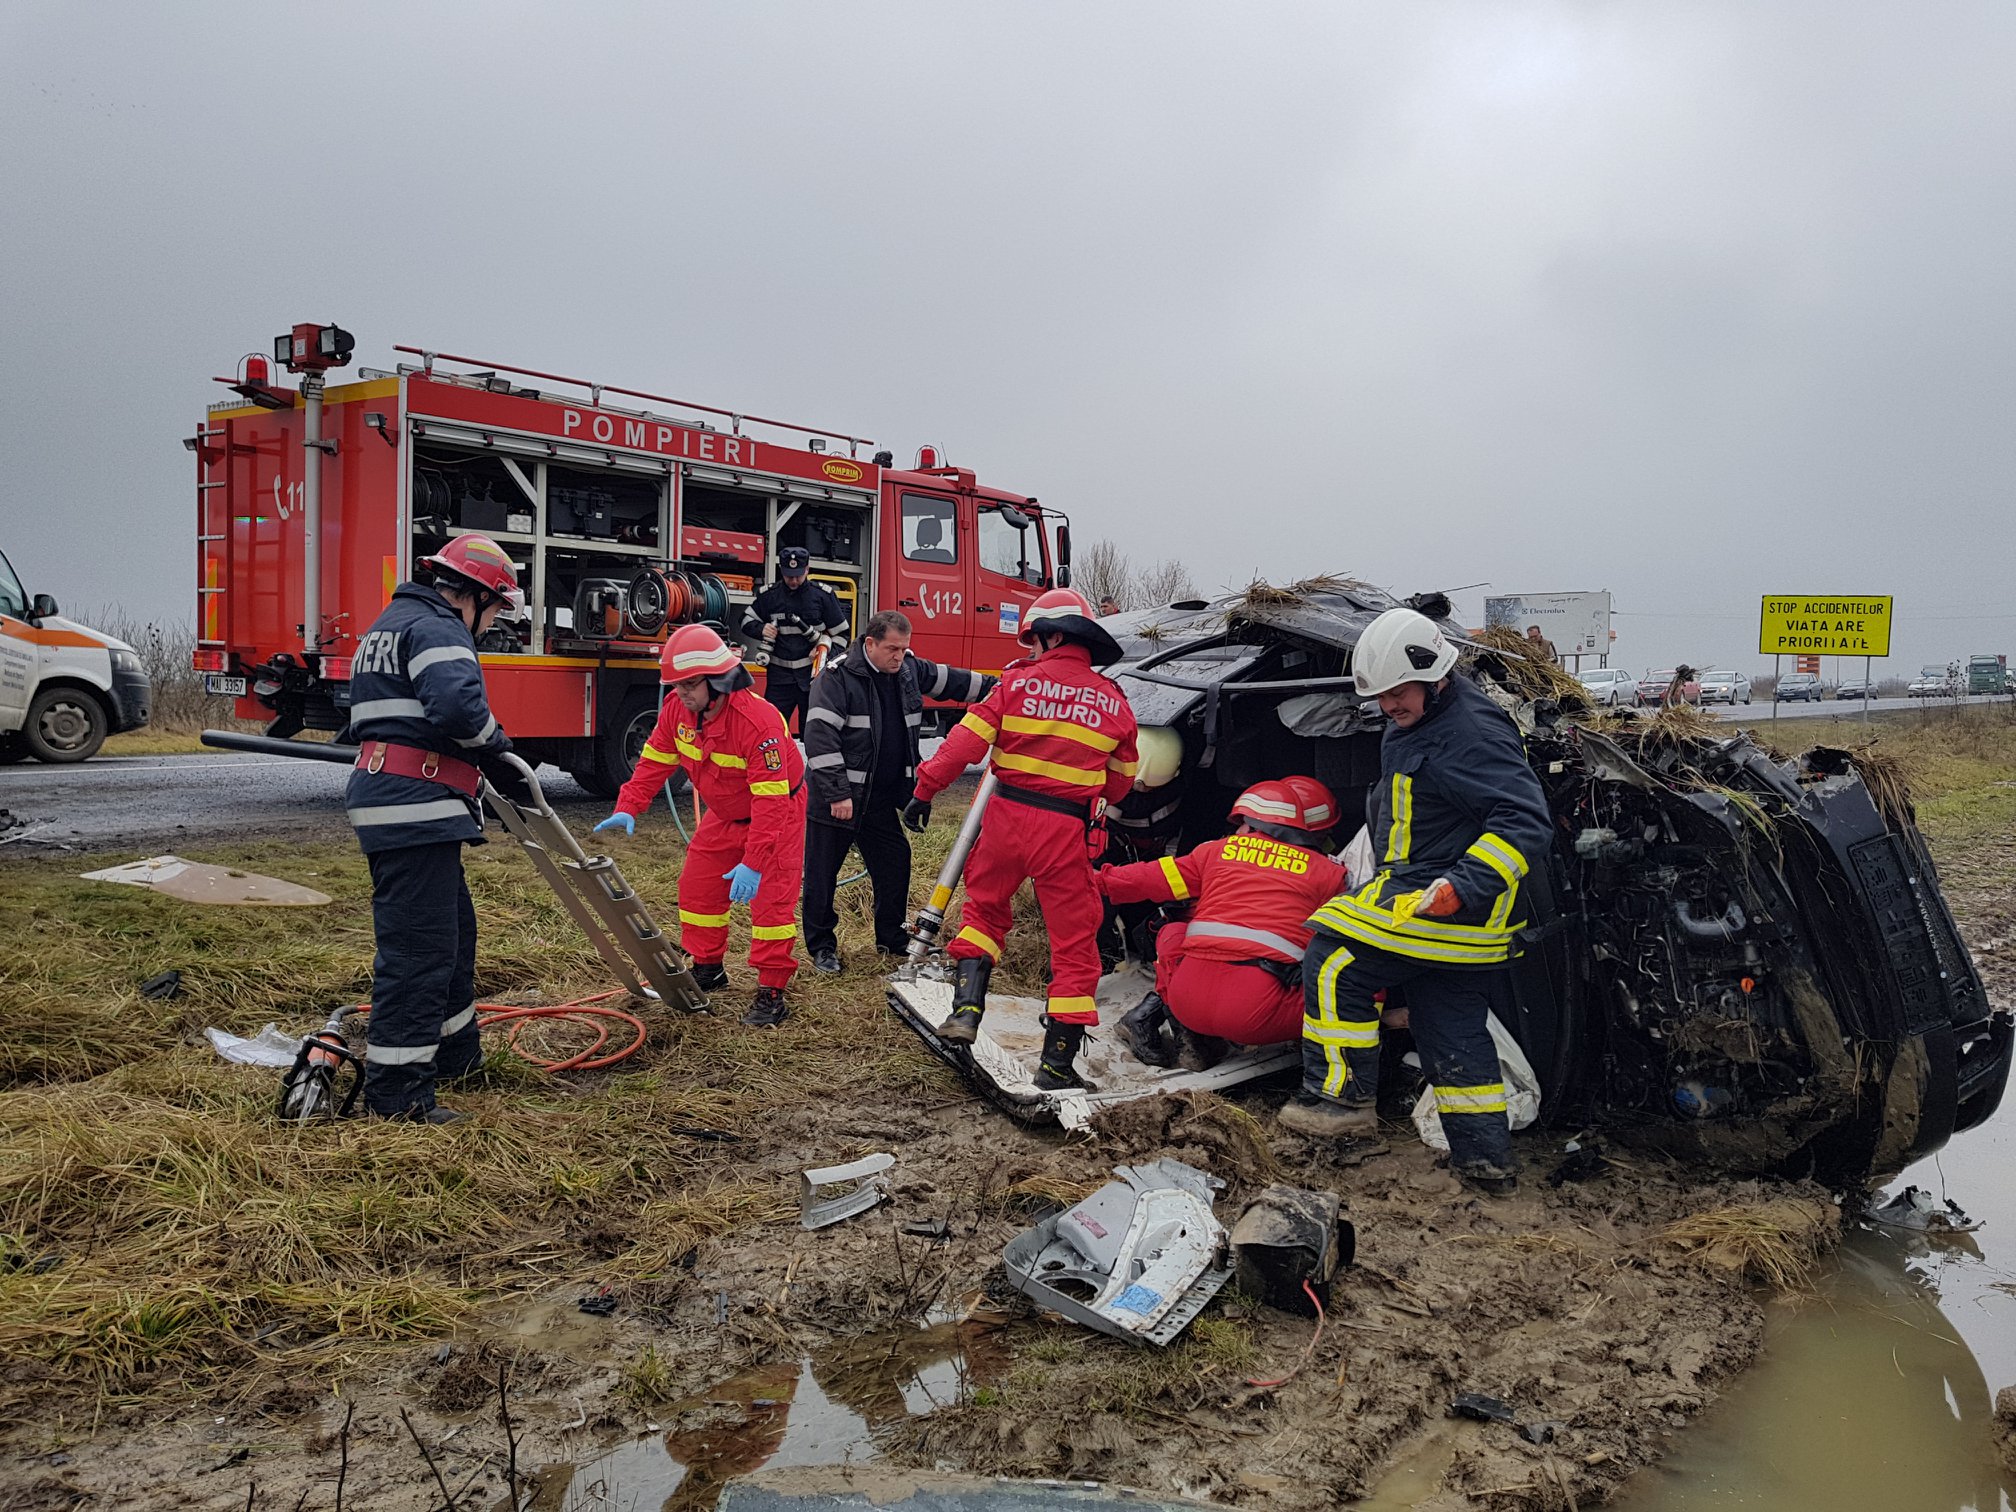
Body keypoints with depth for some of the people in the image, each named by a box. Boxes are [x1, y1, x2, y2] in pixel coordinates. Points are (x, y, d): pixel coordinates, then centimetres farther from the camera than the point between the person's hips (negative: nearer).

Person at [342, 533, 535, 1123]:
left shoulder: (386, 626, 24)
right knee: (418, 945, -7)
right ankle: (395, 1092, -3)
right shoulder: (436, 627, -10)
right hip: (417, 808, -11)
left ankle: (454, 1053, 35)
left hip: (383, 794, 11)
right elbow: (458, 706, -28)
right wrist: (499, 752, -11)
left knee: (454, 930, 22)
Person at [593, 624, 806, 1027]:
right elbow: (655, 761, -6)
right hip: (724, 814, 7)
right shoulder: (677, 710, -14)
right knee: (698, 885, 9)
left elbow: (769, 799, -37)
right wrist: (627, 809, -21)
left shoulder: (757, 721, -37)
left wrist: (753, 862, -40)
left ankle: (771, 994, -4)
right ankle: (708, 970, 27)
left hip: (777, 810, -7)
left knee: (770, 896, -10)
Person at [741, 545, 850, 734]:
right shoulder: (769, 595, 3)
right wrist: (761, 629, -7)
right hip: (780, 674, 1)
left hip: (812, 675, -1)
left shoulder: (823, 595, 0)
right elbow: (747, 620, 14)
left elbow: (840, 633, 6)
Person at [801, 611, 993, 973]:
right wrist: (837, 794, -24)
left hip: (882, 798, 6)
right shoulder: (837, 677, -16)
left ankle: (891, 937, 29)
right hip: (835, 798, -6)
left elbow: (952, 680, 19)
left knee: (895, 865, 12)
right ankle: (821, 946, 18)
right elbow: (820, 737, -21)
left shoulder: (910, 670, 4)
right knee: (821, 875, 2)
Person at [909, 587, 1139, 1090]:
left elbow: (966, 742, -4)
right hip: (1068, 830, 0)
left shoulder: (1019, 682, -1)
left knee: (985, 907, 24)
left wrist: (926, 789, 5)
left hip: (1007, 815, 0)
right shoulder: (1114, 703, 6)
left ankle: (966, 1008, 12)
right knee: (1074, 939, 8)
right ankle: (1058, 1059, 9)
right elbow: (1117, 785, 11)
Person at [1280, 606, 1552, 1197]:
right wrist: (1375, 881, 27)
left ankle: (1342, 1099, -1)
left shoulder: (1471, 732, -21)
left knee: (1335, 961, -9)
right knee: (1452, 1028, 13)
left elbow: (1526, 822, -27)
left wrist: (1460, 887, -33)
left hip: (1452, 904, -11)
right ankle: (1485, 1158, 19)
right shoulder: (1415, 724, 13)